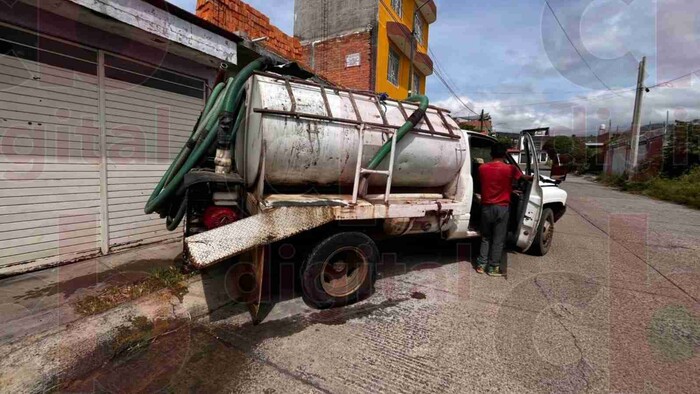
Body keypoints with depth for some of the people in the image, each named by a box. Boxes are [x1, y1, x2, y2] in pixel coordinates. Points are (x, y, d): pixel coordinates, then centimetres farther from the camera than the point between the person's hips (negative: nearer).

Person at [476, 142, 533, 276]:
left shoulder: (482, 168, -2)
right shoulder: (510, 169, -9)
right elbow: (525, 177, 7)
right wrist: (533, 177, 32)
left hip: (486, 207, 3)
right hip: (502, 208, -2)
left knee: (485, 237, 15)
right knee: (498, 240, 7)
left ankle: (481, 265, 17)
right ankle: (493, 267, 14)